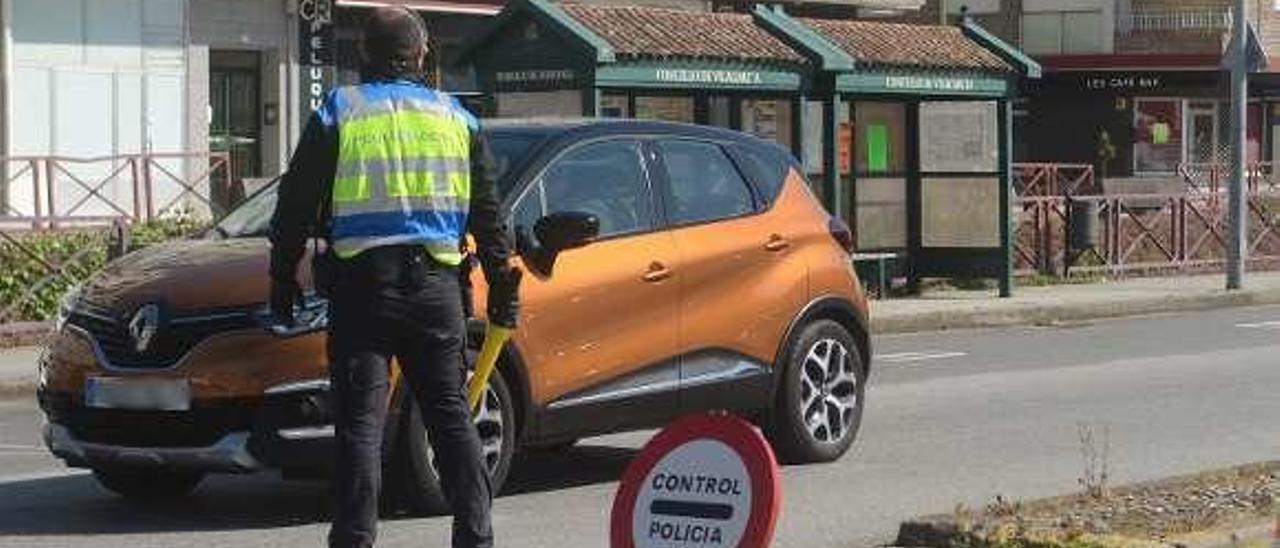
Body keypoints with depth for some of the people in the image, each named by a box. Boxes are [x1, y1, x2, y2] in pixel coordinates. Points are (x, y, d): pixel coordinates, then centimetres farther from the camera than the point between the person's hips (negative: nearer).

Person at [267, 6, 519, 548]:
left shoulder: (338, 112, 2)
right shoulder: (455, 117, 11)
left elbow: (296, 205, 2)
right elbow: (487, 213, 14)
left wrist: (283, 279, 10)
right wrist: (503, 283, 20)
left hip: (362, 283, -2)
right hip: (435, 283, 3)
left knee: (360, 420, -2)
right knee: (450, 414, 9)